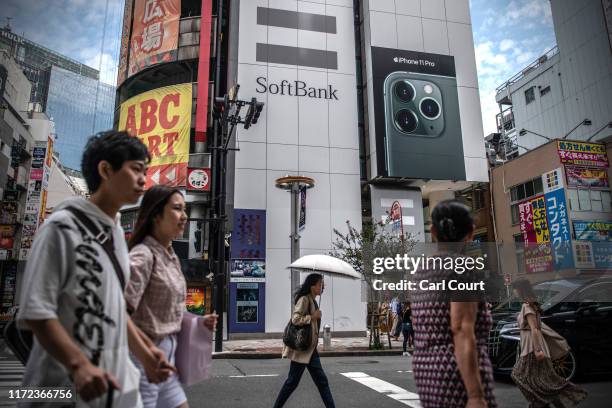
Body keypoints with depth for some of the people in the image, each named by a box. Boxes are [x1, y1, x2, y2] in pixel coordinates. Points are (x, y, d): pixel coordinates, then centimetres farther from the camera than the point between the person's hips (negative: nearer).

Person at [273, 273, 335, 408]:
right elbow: (295, 319, -24)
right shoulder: (304, 299, -15)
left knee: (322, 381, 10)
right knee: (292, 381, 2)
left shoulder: (313, 301, 13)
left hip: (310, 348, 9)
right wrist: (313, 316, -19)